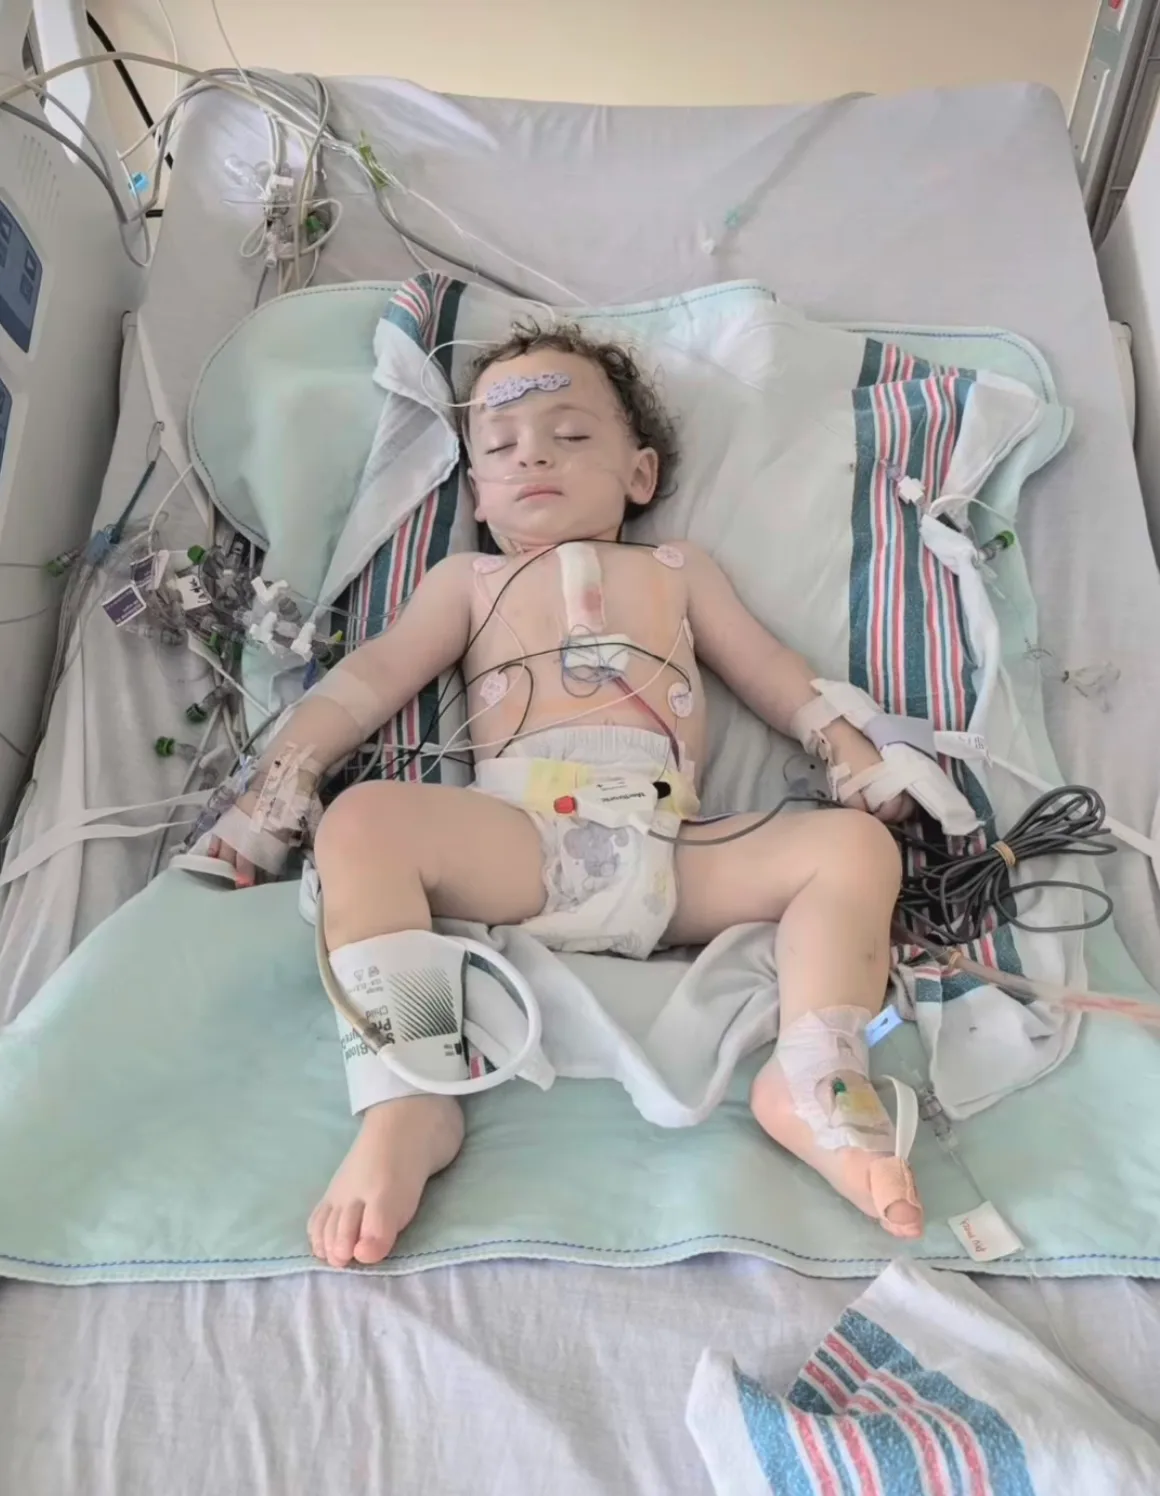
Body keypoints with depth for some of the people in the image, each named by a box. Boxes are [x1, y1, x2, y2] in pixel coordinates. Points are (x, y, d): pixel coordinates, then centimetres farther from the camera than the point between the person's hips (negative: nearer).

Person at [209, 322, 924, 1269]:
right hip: (518, 839, -1)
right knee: (363, 822, -27)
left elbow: (772, 673, 26)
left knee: (858, 846, -15)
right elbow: (371, 677, 19)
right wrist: (276, 784, 7)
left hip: (673, 852, 2)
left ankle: (813, 1082, -29)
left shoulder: (676, 569, 32)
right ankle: (403, 1104, -31)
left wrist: (859, 759, 11)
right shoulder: (470, 580, 29)